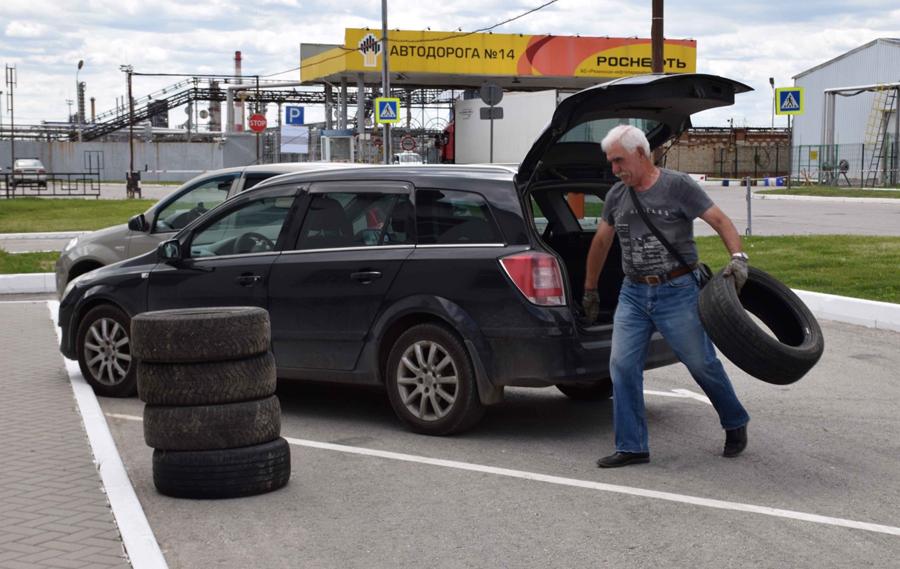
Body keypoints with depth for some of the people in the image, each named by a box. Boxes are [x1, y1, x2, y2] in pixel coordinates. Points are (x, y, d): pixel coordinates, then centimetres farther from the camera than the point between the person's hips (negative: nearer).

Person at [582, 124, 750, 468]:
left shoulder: (677, 186, -7)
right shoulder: (617, 195, 9)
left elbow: (720, 221, -11)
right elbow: (601, 242, 20)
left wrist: (738, 257, -28)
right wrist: (590, 290, 25)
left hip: (677, 293, -5)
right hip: (633, 294, 5)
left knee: (702, 364, 4)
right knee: (622, 365, -5)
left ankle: (735, 424, 29)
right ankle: (632, 447, 4)